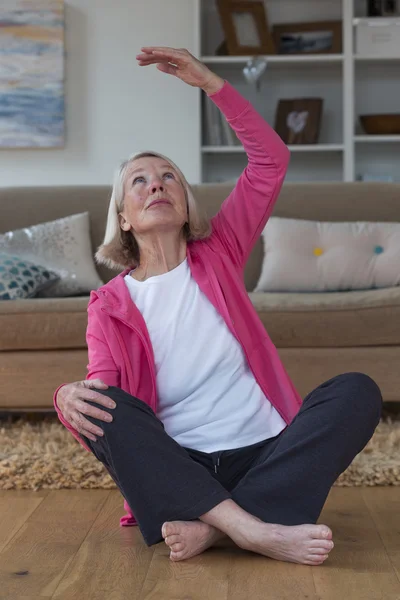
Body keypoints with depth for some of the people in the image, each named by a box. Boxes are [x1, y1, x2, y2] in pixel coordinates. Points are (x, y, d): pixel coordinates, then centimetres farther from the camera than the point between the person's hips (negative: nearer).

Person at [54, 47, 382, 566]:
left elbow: (271, 159, 4)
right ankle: (252, 529, -40)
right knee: (102, 405, -29)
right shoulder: (110, 304, 5)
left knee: (357, 391, -23)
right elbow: (102, 386, -9)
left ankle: (212, 524, -34)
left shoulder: (217, 254, 9)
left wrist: (207, 81, -2)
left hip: (263, 453, 2)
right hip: (180, 467, -1)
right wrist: (70, 397, -33)